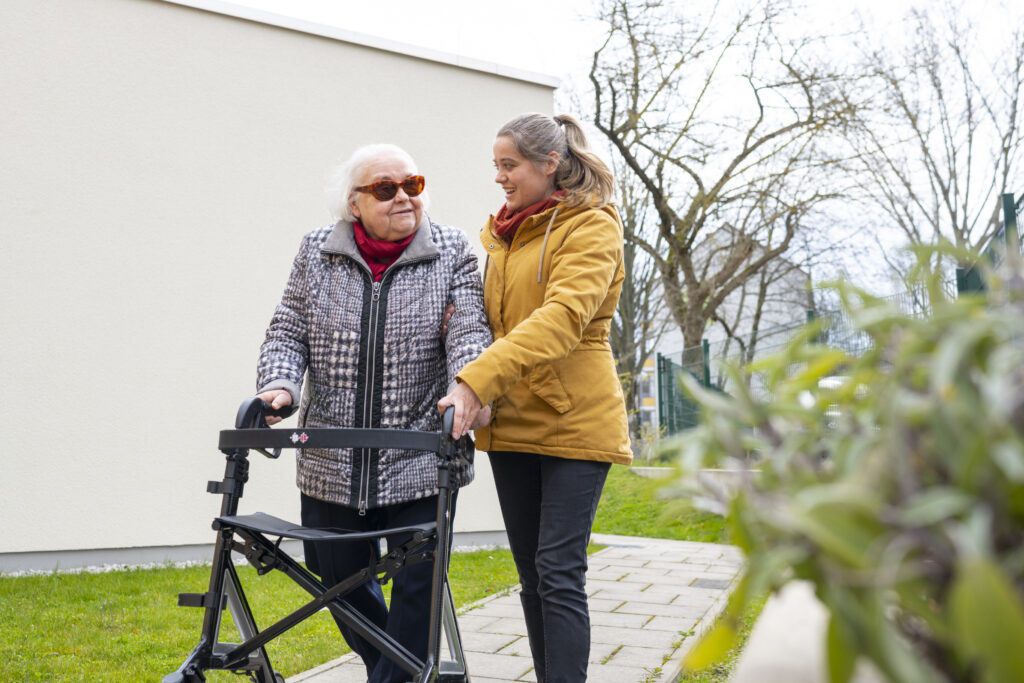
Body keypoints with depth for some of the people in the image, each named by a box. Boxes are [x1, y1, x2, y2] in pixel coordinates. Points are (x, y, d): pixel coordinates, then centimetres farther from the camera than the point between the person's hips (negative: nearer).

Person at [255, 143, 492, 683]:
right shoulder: (316, 252, 6)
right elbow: (287, 331, 5)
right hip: (331, 461, 3)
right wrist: (279, 383, -14)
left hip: (420, 461, -2)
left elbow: (468, 333, -8)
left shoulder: (452, 252, 1)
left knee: (416, 586, 0)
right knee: (341, 578, 14)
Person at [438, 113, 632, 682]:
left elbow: (561, 318, -24)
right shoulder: (504, 232, 16)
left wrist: (477, 381, -35)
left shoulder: (591, 228, -9)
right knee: (533, 576, 11)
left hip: (574, 421, -7)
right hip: (512, 422, 7)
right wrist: (478, 394, 0)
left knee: (559, 573, -8)